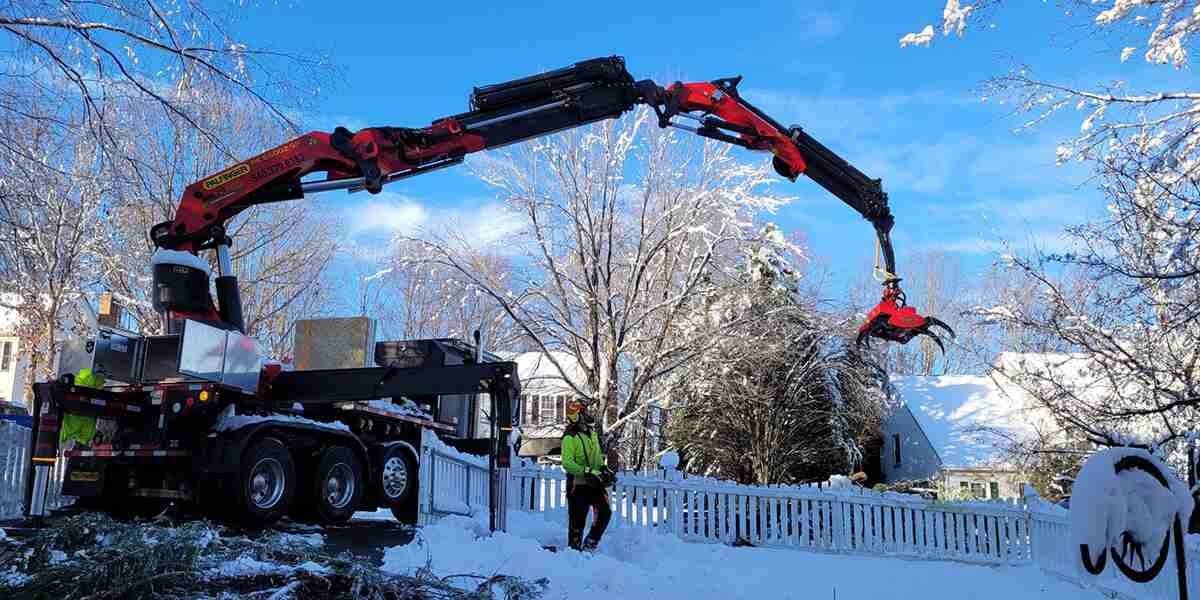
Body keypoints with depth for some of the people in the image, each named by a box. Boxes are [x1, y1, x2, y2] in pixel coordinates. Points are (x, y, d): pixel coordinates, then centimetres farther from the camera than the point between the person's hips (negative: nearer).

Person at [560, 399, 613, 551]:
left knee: (605, 513, 2)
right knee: (577, 521, -2)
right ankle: (575, 549, 12)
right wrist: (587, 472, -29)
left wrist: (603, 468, 10)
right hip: (578, 484, -7)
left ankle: (590, 544, 16)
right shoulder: (570, 437, -13)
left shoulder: (592, 433, 12)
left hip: (594, 483, 7)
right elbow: (567, 463, -23)